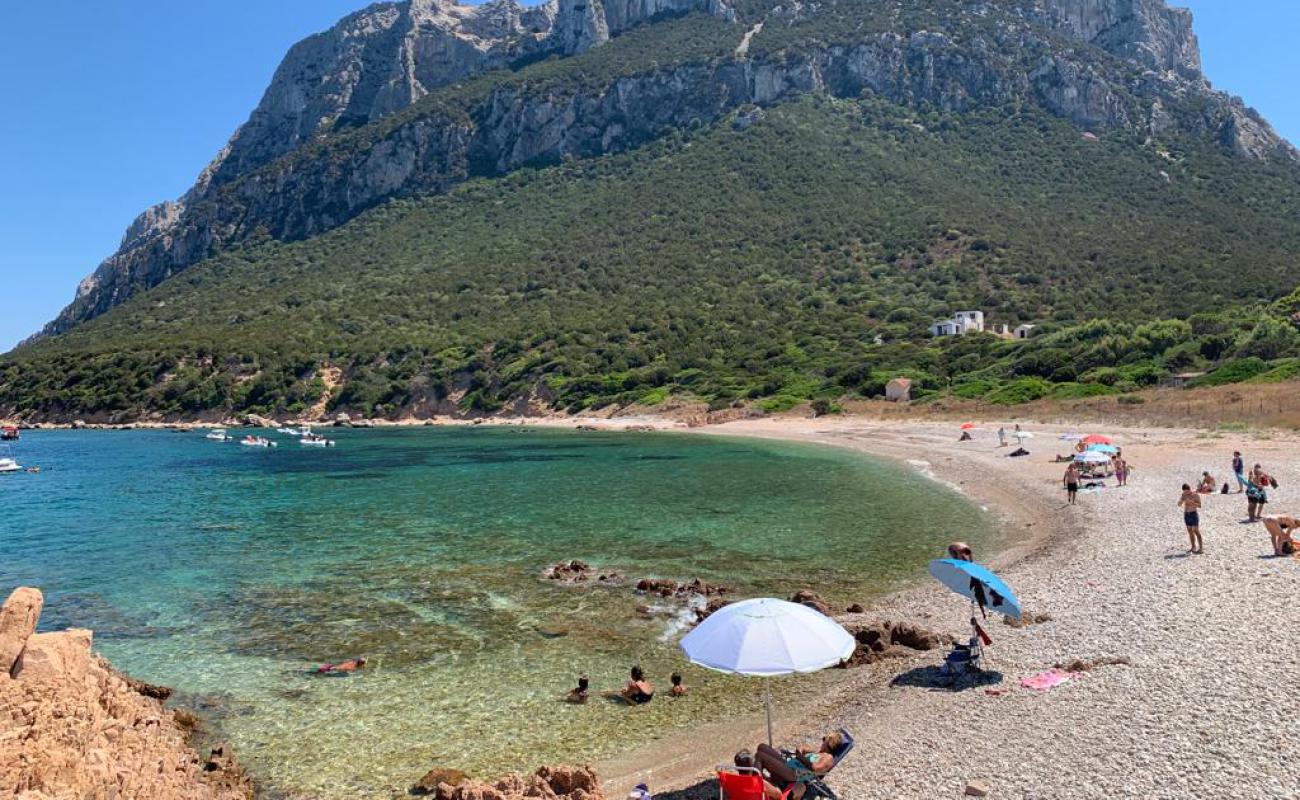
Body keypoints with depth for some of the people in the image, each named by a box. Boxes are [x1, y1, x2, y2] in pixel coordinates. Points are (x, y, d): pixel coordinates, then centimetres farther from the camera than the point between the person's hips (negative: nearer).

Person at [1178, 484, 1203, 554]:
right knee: (1190, 531, 8)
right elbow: (1179, 504, 4)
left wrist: (1191, 502, -26)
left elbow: (1200, 505, -14)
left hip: (1194, 514, -6)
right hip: (1186, 514, 6)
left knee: (1196, 531, -9)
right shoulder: (1184, 495, 7)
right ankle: (1194, 547, 15)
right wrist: (1182, 499, -16)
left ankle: (1201, 548, -7)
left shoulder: (1195, 495, -9)